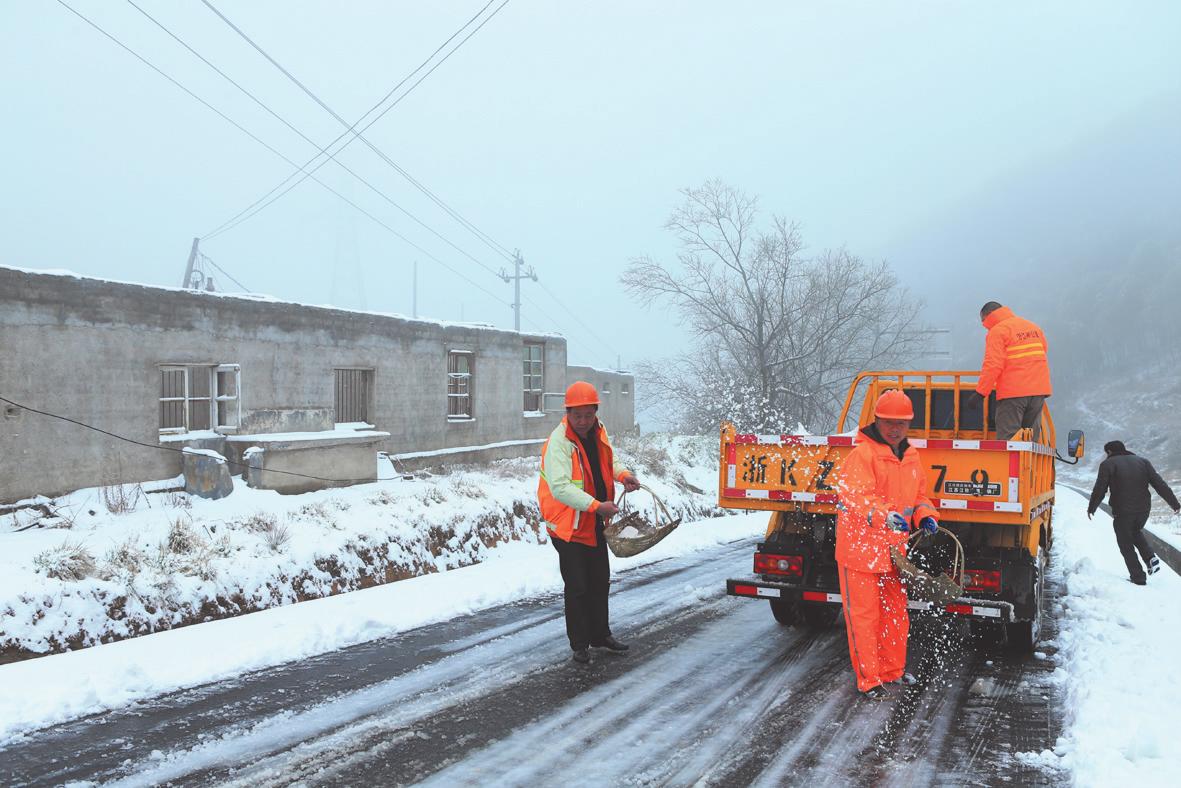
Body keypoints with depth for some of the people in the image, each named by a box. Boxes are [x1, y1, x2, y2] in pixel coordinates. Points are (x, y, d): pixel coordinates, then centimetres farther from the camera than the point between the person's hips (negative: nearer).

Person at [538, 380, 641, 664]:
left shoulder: (598, 432, 1)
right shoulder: (558, 442, -23)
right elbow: (560, 487, -33)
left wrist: (622, 474, -2)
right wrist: (596, 506, -40)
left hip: (596, 525, 8)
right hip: (568, 526, -8)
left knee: (600, 582, 19)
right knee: (577, 587, 2)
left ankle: (600, 635, 37)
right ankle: (579, 644, 18)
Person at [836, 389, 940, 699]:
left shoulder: (911, 456, 10)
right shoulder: (862, 454, -16)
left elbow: (918, 495, 20)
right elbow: (855, 497, -28)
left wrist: (925, 516, 0)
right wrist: (886, 516, -43)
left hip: (895, 549, 8)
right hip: (860, 548, -8)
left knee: (896, 612, 19)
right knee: (863, 615, 0)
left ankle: (893, 670, 35)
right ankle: (869, 680, 10)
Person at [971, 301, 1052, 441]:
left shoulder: (997, 331, -7)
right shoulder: (1034, 327, 17)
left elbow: (993, 365, -16)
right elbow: (1043, 351, 23)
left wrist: (980, 392, -15)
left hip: (1012, 392, -7)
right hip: (1038, 390, 7)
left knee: (1007, 440, -4)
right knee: (1031, 440, 11)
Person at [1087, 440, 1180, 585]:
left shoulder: (1108, 464, -4)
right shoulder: (1142, 461, 9)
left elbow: (1099, 490, -6)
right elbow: (1160, 485, 4)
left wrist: (1091, 508, 6)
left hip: (1122, 512, -5)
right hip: (1143, 509, 5)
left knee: (1126, 545, 9)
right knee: (1136, 532, 31)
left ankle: (1138, 577, 7)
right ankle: (1150, 558, 9)